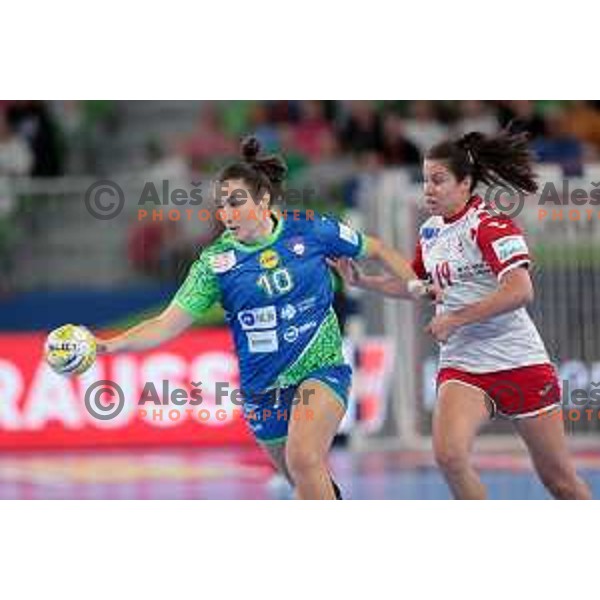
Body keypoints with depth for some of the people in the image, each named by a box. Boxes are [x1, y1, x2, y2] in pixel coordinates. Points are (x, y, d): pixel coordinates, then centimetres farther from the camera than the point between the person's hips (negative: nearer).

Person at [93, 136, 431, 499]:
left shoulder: (310, 230, -6)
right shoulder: (216, 261, -6)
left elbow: (375, 250, 10)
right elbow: (168, 325, -10)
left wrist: (414, 282, -4)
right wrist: (109, 345, -23)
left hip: (321, 368, -3)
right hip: (264, 387, 3)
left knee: (304, 459, -26)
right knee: (314, 487, 12)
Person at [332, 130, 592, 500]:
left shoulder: (489, 225, -12)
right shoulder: (431, 230, 10)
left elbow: (520, 292, -24)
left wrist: (455, 319, -19)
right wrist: (362, 280, 15)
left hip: (519, 362, -5)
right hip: (462, 368, 5)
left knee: (560, 480, 3)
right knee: (449, 454, -23)